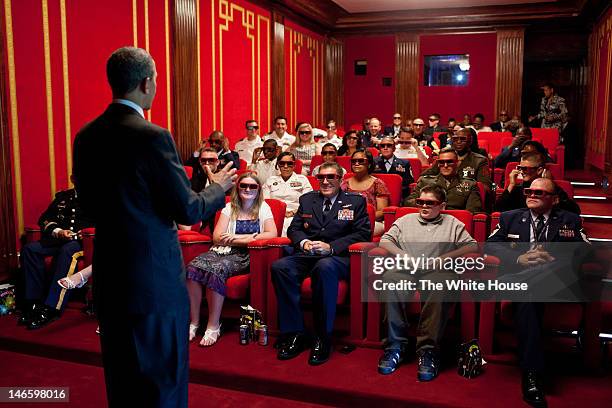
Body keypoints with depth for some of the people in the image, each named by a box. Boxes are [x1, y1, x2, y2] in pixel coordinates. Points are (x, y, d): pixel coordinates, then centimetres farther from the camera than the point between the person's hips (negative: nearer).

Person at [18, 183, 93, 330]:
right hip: (60, 240, 5)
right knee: (29, 249, -19)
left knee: (67, 250, -37)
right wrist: (58, 232, -5)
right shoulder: (62, 197, 21)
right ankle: (35, 302, -20)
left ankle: (51, 308, -39)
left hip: (84, 240, -5)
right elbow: (45, 219, 16)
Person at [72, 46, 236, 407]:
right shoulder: (153, 136, -19)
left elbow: (90, 206, 11)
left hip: (108, 276, 7)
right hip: (155, 279, -7)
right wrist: (218, 188, 3)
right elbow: (187, 211, -15)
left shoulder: (86, 137, 3)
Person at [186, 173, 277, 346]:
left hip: (244, 256, -3)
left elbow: (272, 234, -5)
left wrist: (238, 237, -8)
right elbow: (217, 237, 6)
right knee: (192, 267, -27)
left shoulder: (263, 208, 11)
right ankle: (194, 322, -17)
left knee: (216, 270, -34)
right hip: (222, 251, 3)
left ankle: (213, 325, -23)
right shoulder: (229, 207, 16)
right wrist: (247, 238, -7)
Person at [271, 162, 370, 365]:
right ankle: (294, 333, -20)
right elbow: (293, 228, 19)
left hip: (338, 256, -4)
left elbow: (363, 233, 0)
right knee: (279, 267, -28)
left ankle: (323, 338, -28)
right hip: (307, 255, 4)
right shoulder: (307, 199, 22)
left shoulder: (356, 201, 11)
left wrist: (331, 247, -12)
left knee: (325, 267, -40)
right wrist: (303, 242, -6)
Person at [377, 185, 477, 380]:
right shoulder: (406, 220, 28)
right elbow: (385, 240, 18)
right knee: (390, 278, -35)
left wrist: (444, 258, -5)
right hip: (406, 270, 2)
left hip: (437, 272, -1)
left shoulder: (453, 224, 23)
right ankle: (396, 345, -28)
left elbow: (472, 246, 10)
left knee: (440, 284, -39)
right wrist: (401, 255, -3)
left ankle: (428, 349, -33)